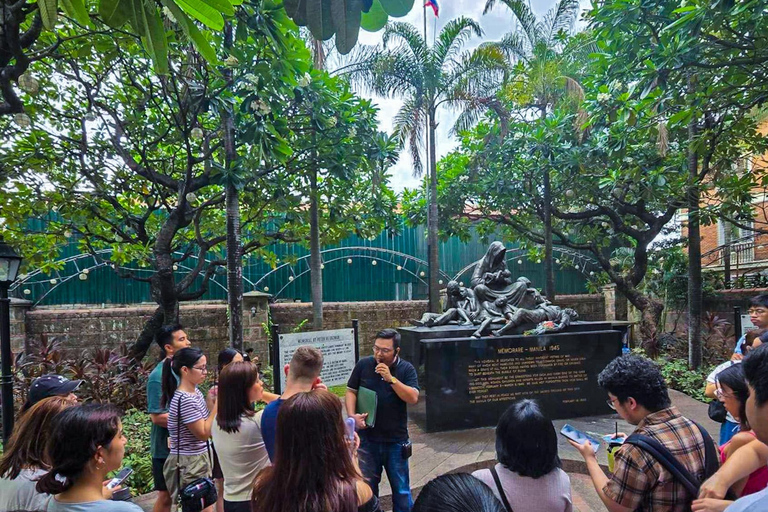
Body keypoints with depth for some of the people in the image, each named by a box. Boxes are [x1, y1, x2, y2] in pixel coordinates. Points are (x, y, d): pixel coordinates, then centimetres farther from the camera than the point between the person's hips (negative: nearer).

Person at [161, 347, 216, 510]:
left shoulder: (195, 392, 3)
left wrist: (214, 403, -3)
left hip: (198, 459, 8)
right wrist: (218, 404, -18)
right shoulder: (185, 399, -24)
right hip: (188, 463, -8)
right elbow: (203, 433, -19)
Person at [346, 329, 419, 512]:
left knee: (401, 487, 13)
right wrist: (352, 415, -12)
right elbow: (351, 391, 3)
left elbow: (413, 398, -17)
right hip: (367, 438, 1)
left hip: (396, 440, -1)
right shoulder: (363, 364, -4)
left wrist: (391, 378, -24)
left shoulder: (406, 369, -7)